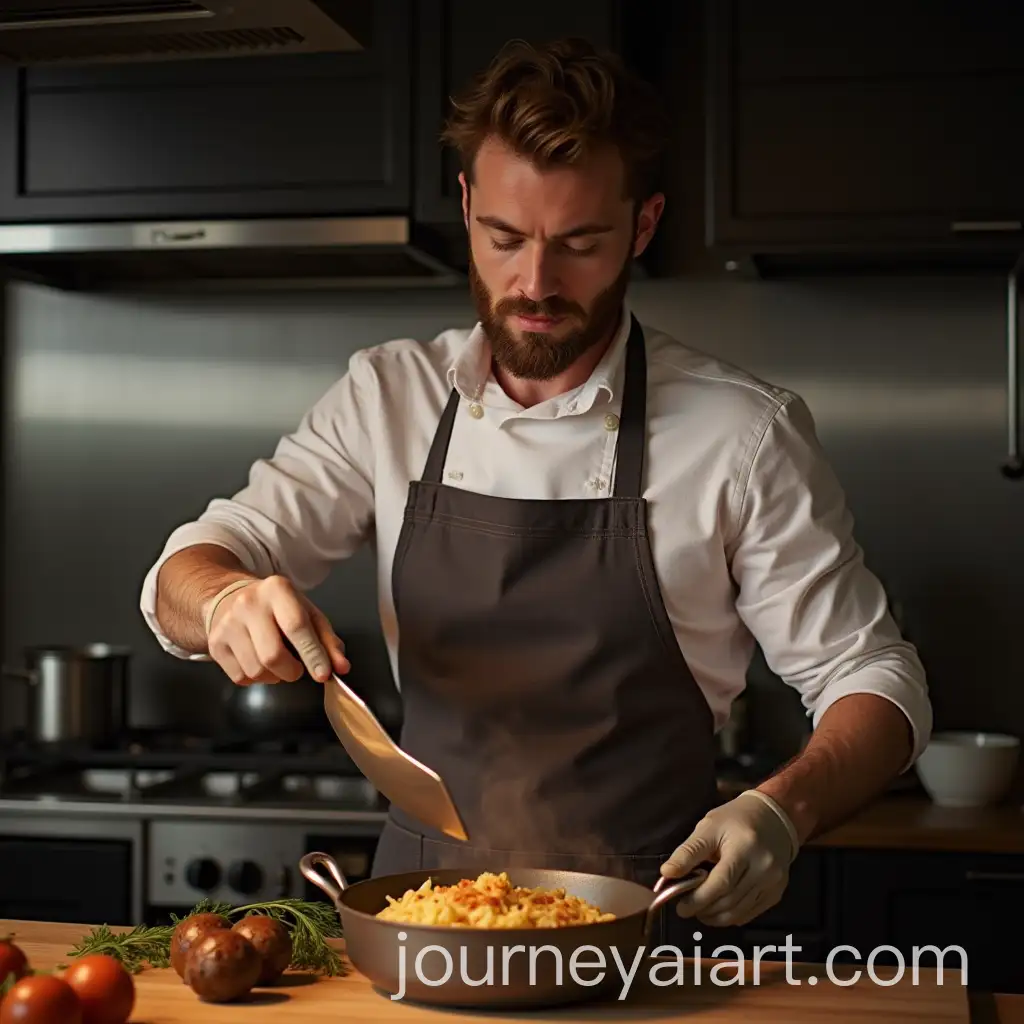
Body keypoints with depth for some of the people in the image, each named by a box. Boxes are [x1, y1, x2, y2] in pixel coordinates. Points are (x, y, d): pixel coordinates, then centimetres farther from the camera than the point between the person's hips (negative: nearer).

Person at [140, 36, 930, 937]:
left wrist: (781, 812, -20)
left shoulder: (745, 432, -5)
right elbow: (183, 577, 3)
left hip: (640, 932, -1)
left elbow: (872, 680, 0)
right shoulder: (388, 397, 4)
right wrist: (226, 598, -21)